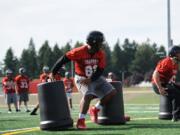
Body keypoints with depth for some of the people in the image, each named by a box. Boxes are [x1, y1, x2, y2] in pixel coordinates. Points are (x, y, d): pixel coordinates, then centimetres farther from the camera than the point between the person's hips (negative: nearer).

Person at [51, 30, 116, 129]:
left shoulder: (101, 54, -9)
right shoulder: (79, 52, -24)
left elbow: (100, 70, -8)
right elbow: (63, 60, -18)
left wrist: (91, 79, -24)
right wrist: (53, 73, -13)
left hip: (95, 77, 6)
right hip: (82, 78, -6)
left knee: (111, 92, 0)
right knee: (88, 95, -30)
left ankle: (95, 110, 13)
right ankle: (80, 121, -22)